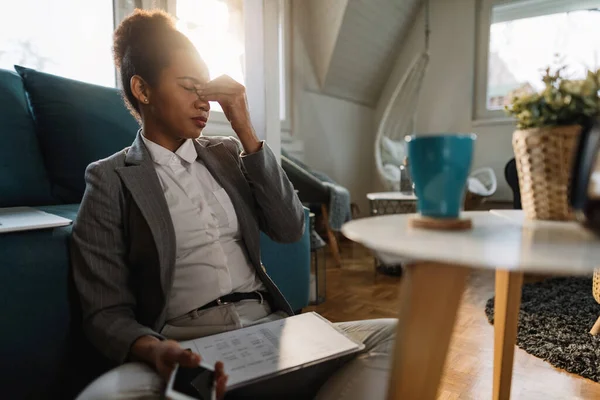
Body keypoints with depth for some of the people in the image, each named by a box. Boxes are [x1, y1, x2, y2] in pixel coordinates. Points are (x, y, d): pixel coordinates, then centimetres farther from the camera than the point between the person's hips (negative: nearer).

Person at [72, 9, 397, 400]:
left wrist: (245, 130, -3)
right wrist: (153, 349, -25)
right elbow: (106, 311, -2)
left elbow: (291, 229, 1)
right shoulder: (111, 181, 1)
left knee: (391, 335, -16)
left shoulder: (227, 154, 13)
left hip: (269, 329, 4)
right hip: (187, 351, -3)